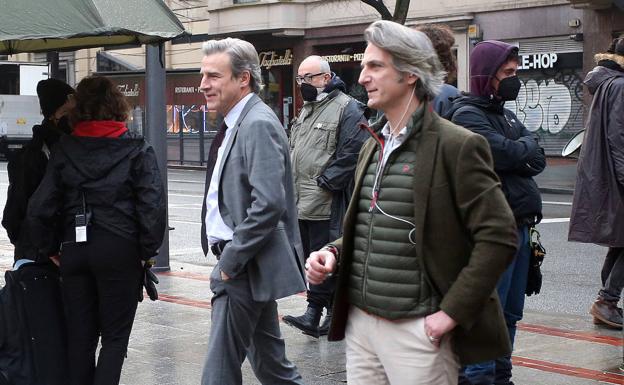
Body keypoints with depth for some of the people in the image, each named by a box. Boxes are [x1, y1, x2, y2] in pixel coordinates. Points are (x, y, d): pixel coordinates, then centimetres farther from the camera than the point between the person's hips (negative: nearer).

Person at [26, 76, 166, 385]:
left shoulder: (64, 149, 2)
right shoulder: (137, 150, -6)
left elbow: (40, 207, -1)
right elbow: (153, 205, -13)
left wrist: (50, 248, 11)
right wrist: (148, 250, -1)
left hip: (74, 250, 3)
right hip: (120, 250, -3)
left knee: (80, 336, 13)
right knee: (115, 336, 6)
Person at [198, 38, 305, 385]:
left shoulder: (259, 124, -17)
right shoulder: (237, 124, 13)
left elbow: (268, 204, -26)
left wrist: (230, 261, -20)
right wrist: (228, 257, 13)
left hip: (246, 268, -10)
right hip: (246, 265, 10)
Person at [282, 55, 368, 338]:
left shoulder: (347, 108, -9)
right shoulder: (307, 109, 21)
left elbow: (353, 151, -18)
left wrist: (325, 181, -17)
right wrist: (291, 183, 17)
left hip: (326, 202, -9)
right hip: (302, 201, 9)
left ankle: (314, 312, -4)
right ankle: (335, 312, 18)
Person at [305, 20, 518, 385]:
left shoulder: (456, 145, -11)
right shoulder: (373, 146, 13)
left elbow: (498, 237, -15)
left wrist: (452, 311, -15)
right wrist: (334, 253, 4)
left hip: (417, 331, -7)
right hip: (360, 322, 7)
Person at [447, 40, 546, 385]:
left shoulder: (505, 114, 17)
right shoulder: (467, 114, -10)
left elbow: (537, 160, 8)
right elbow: (502, 152, -21)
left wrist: (515, 152, -10)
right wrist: (525, 146, -2)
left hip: (519, 225, 9)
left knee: (510, 312, 15)